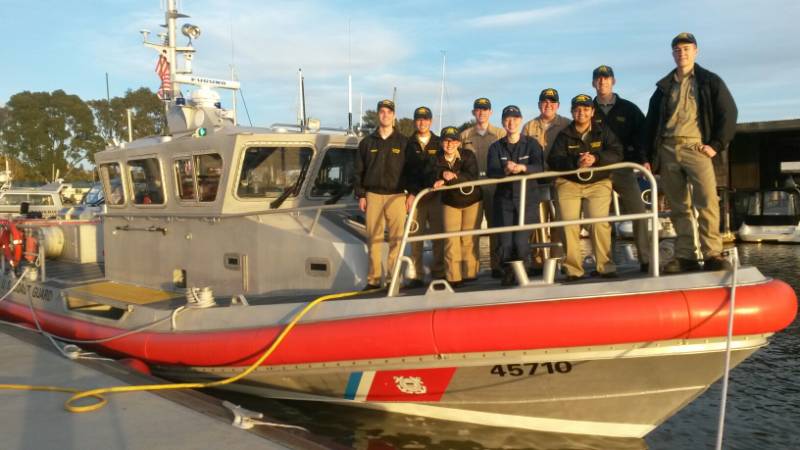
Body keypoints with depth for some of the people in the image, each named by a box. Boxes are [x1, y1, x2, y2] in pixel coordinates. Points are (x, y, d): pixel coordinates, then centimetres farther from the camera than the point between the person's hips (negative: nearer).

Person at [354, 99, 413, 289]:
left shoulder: (403, 142, 8)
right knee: (373, 238, 1)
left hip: (396, 196, -1)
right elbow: (359, 170, 11)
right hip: (373, 195, 1)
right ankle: (373, 279, 5)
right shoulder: (367, 142, 11)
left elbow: (412, 168, 6)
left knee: (397, 238, -4)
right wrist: (360, 195, 4)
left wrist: (412, 193, -2)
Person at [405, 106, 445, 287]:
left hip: (436, 195, 1)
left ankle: (438, 272, 6)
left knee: (439, 236, -2)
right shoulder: (409, 145, 10)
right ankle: (417, 275, 3)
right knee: (416, 237, -2)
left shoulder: (439, 143, 13)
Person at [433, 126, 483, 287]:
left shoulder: (468, 155, -15)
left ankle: (470, 274, 7)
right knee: (451, 240, -4)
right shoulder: (439, 159, -9)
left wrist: (455, 176, -44)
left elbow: (472, 177, -27)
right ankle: (453, 277, 0)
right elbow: (438, 179, -17)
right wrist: (442, 180, -41)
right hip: (450, 203, 2)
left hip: (472, 201, -2)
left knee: (469, 239, -2)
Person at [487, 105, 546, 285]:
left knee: (521, 241, -12)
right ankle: (507, 274, 21)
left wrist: (522, 167, -30)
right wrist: (506, 170, -28)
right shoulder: (496, 147, 9)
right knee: (506, 242, -6)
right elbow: (491, 171, -6)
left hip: (528, 198, -1)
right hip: (504, 198, 1)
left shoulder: (532, 144, 6)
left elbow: (539, 167, -10)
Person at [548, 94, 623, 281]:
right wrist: (576, 162, -23)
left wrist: (595, 159, -22)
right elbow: (553, 160, -6)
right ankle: (573, 269, -5)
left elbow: (617, 153, -4)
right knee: (569, 224, -11)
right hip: (569, 183, 1)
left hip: (599, 183, 0)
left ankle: (605, 266, -7)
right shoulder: (564, 135, 7)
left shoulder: (603, 132, 9)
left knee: (599, 222, -18)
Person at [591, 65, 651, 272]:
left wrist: (644, 160, -8)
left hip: (624, 169, 0)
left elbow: (642, 136, 5)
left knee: (639, 212, -8)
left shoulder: (629, 109, 10)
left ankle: (645, 260, -2)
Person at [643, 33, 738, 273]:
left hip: (696, 148, -3)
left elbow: (729, 113, 4)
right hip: (667, 150, 4)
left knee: (707, 200, -18)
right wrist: (649, 155, 11)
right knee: (678, 207, 3)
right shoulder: (664, 86, 18)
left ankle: (712, 254, -15)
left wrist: (716, 145, -5)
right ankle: (685, 256, 5)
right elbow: (650, 123, 18)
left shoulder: (710, 81, 9)